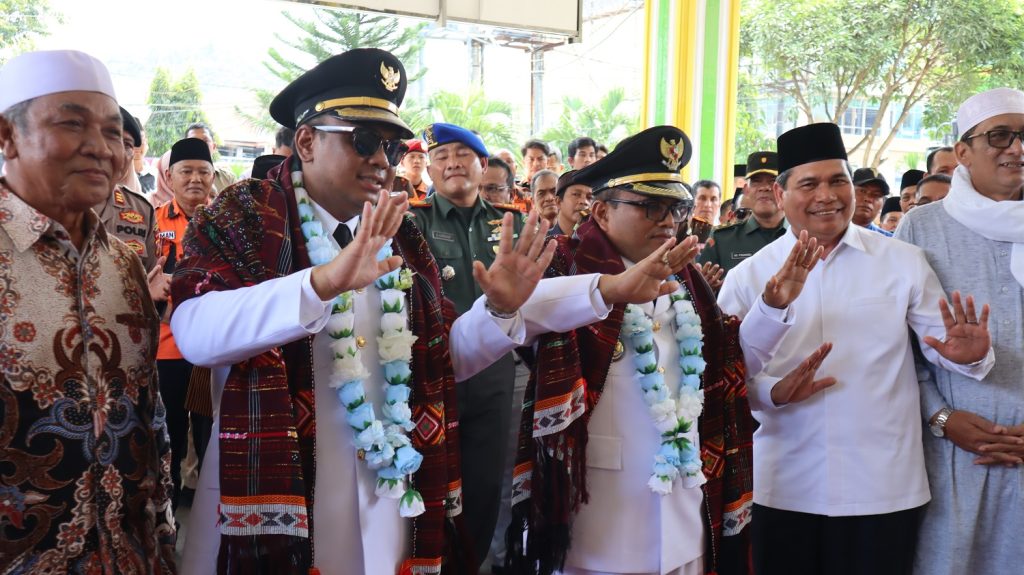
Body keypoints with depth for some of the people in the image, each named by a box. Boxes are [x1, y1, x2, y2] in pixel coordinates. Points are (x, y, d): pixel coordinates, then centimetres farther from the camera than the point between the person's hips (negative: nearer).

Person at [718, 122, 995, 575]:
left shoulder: (904, 262, 2)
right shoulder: (748, 276, 0)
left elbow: (942, 343, 3)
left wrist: (969, 355, -19)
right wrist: (771, 392, -22)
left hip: (884, 488, 0)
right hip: (783, 488, 0)